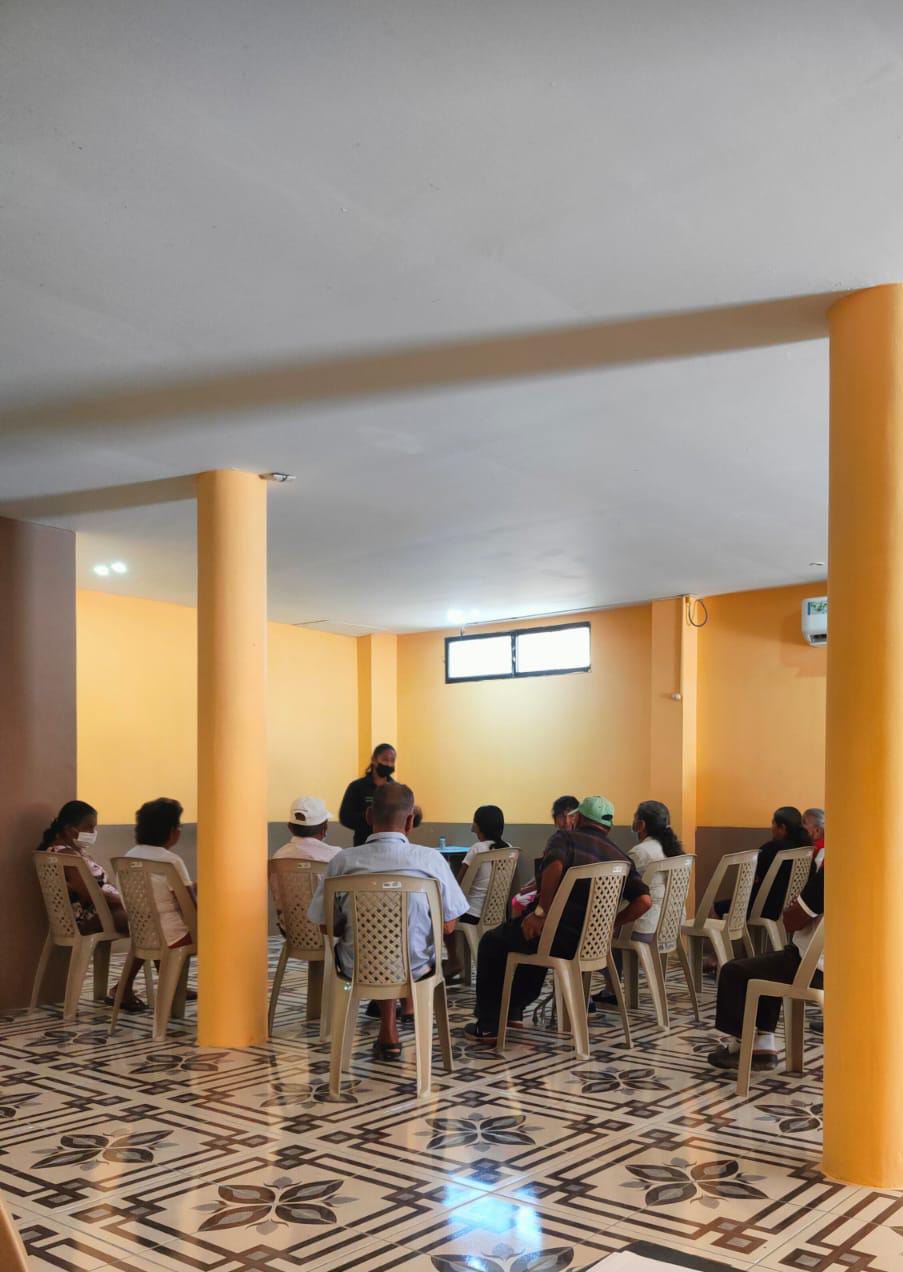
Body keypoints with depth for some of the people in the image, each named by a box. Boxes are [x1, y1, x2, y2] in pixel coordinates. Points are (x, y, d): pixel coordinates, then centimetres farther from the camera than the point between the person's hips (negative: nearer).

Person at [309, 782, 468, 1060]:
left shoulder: (343, 861, -14)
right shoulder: (430, 859, -16)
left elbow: (325, 925, -4)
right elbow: (448, 927, -7)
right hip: (415, 967, 0)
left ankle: (389, 1034, 33)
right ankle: (411, 1007, 49)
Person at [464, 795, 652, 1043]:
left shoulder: (565, 838, -3)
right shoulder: (621, 858, 11)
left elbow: (554, 866, -27)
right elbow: (644, 900, -2)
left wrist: (541, 911, -20)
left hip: (559, 937, -6)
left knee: (492, 942, 21)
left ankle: (488, 1026, 21)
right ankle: (514, 1010, 38)